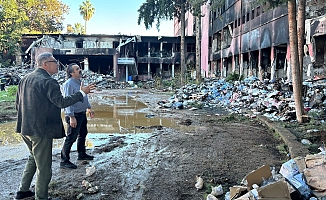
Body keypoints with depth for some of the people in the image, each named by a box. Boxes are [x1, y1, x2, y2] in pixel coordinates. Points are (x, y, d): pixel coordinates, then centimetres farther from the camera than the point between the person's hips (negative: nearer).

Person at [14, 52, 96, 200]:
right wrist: (82, 93, -16)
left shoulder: (25, 79, 9)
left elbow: (18, 104, 13)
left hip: (25, 128, 9)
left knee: (34, 157, 27)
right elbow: (61, 102, -22)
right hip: (41, 129, -9)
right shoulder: (48, 82, -17)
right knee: (43, 165, 4)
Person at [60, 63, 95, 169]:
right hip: (74, 115, -10)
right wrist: (71, 117, -27)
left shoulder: (80, 82, 10)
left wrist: (89, 108, 23)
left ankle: (82, 154, 39)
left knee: (83, 134, 21)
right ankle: (64, 161, 2)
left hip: (82, 113, 10)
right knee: (71, 138, -6)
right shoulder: (69, 84, -18)